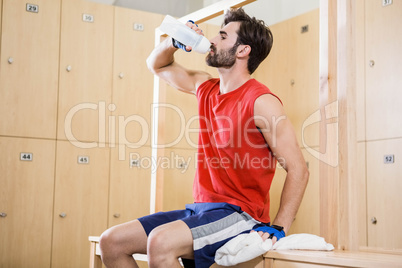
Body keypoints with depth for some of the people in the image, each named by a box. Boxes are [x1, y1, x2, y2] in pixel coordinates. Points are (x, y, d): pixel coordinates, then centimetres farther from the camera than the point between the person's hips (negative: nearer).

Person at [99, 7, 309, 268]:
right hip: (199, 208, 8)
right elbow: (158, 65, 29)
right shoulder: (206, 87, 12)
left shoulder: (261, 101, -11)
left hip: (240, 214, -8)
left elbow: (298, 169, -14)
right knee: (112, 241, -4)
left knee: (161, 242, -34)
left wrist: (278, 228, -22)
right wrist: (175, 42, 7)